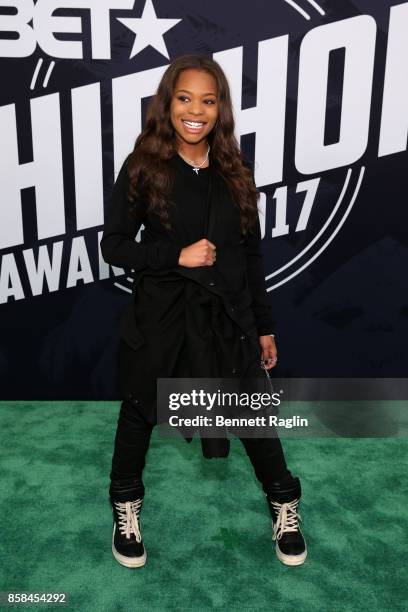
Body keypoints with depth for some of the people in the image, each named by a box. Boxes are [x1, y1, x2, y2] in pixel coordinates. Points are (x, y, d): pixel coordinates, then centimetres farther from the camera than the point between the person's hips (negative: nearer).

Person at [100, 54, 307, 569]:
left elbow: (251, 255, 8)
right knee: (139, 410, 14)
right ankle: (126, 506, 39)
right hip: (160, 316, -2)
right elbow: (113, 245, -3)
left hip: (226, 316, 2)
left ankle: (284, 503, 37)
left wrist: (264, 327, 8)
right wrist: (178, 256, -17)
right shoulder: (143, 168, -4)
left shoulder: (234, 172, 4)